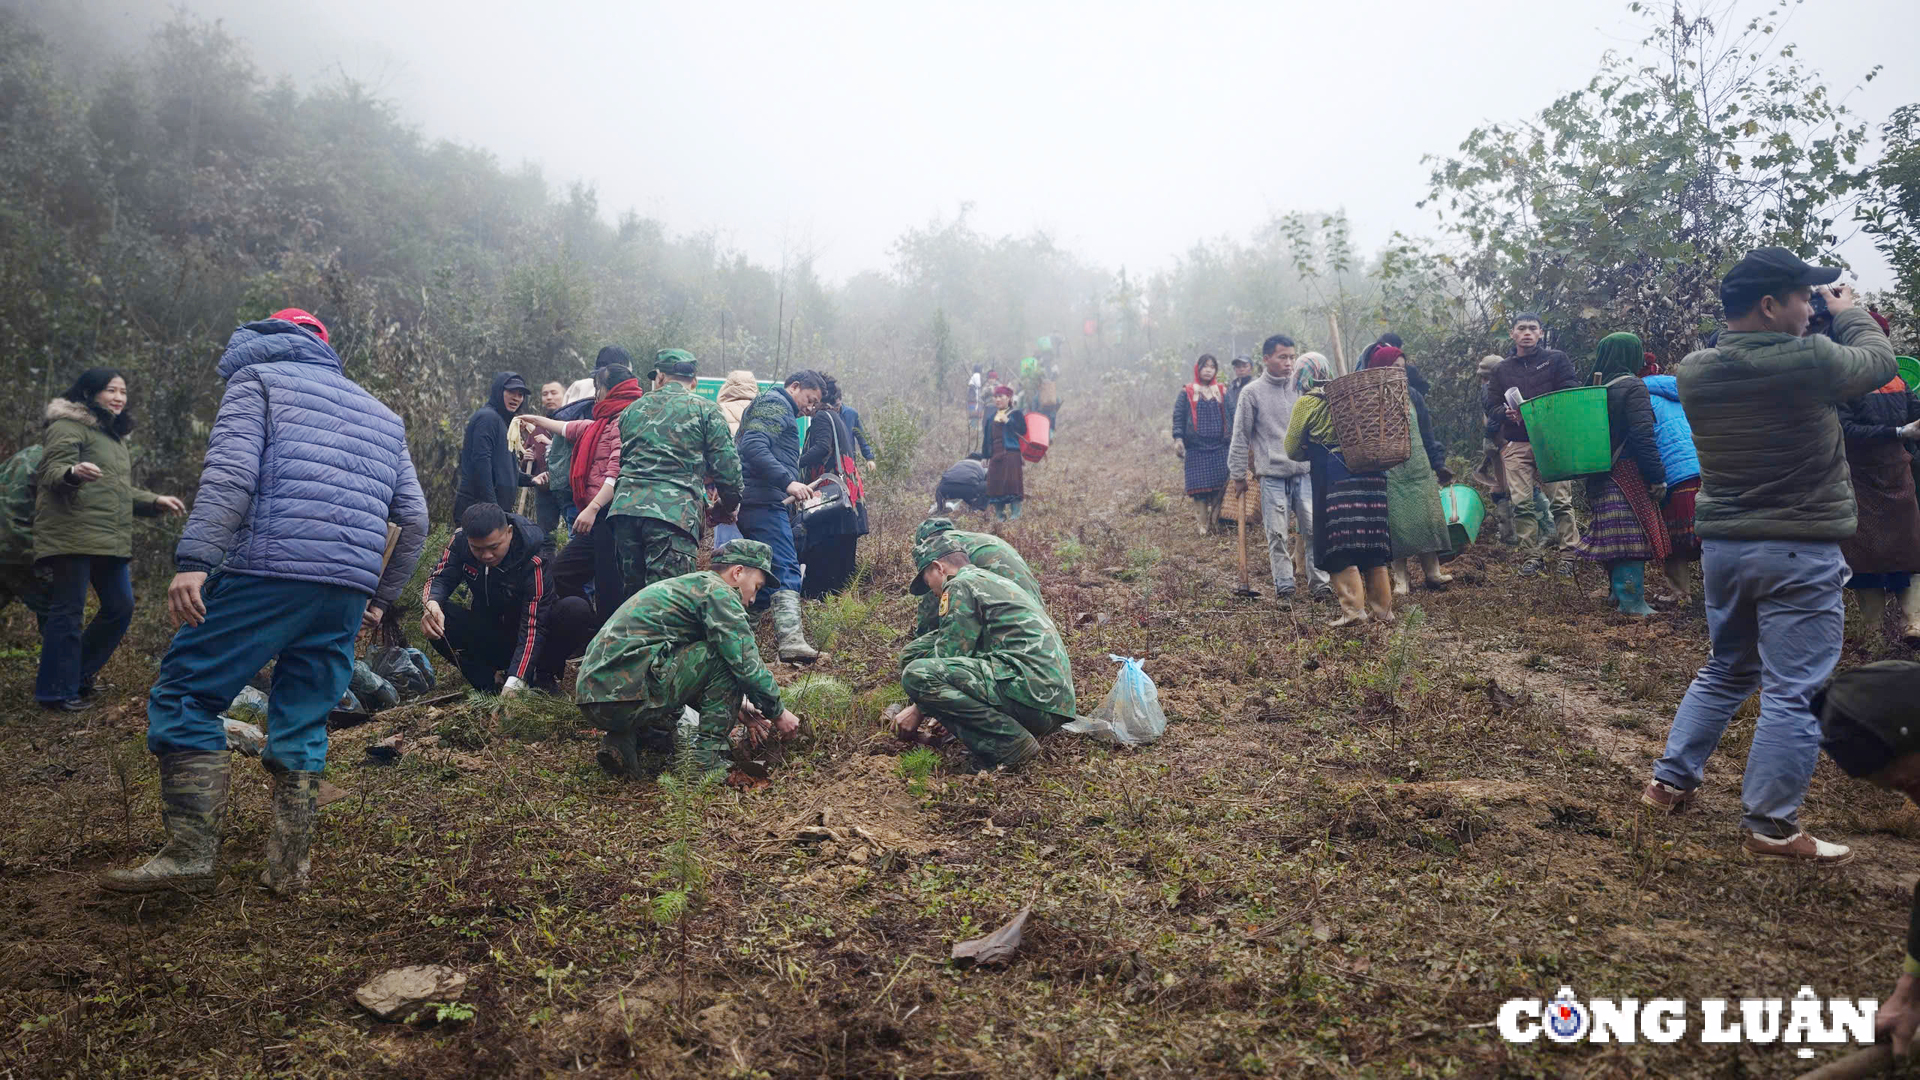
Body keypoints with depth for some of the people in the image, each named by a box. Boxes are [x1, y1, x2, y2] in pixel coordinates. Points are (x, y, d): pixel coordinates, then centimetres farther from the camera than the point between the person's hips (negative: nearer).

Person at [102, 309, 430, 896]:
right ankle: (289, 864, 9)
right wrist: (382, 597, 29)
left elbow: (231, 473, -8)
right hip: (349, 593, 5)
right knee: (302, 723, 12)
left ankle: (192, 853, -1)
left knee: (183, 694, 4)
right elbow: (414, 519, 21)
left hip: (270, 568, -5)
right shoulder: (381, 413, 28)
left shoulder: (258, 376, 12)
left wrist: (194, 560, -14)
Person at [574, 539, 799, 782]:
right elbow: (746, 663, -7)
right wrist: (778, 712, 6)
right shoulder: (717, 591, -1)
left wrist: (738, 708, 30)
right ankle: (708, 757, -3)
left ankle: (625, 742, 11)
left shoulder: (682, 586, 28)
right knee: (722, 656, -2)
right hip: (626, 696, -10)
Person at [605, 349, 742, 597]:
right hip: (675, 512, -4)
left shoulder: (633, 410, 21)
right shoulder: (706, 411, 8)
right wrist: (728, 507, 18)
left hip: (625, 507, 4)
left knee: (633, 593, 12)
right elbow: (727, 465, 3)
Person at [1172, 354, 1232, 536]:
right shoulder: (1187, 392, 5)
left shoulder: (1222, 392, 13)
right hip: (1196, 448, -2)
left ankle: (1215, 521, 5)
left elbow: (1229, 417, 14)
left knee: (1220, 486, -3)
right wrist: (1178, 439, -9)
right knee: (1200, 486, -3)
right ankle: (1204, 524, 3)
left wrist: (1231, 438, 7)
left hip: (1218, 447, 2)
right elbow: (1178, 416, 2)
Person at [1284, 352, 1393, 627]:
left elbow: (1292, 450, 6)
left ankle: (1353, 609, -7)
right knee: (1372, 543, 10)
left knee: (1340, 547, -2)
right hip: (1371, 475, 6)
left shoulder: (1307, 402, 1)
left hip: (1336, 479, -6)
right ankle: (1382, 609, 14)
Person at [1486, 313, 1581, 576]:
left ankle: (1569, 555, 2)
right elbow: (1491, 407, 15)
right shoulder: (1503, 369, 16)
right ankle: (1533, 556, 3)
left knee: (1561, 501, -5)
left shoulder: (1556, 359, 7)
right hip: (1517, 445, 3)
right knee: (1521, 503, -4)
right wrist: (1506, 413, -8)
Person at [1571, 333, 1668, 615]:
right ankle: (1631, 601, -6)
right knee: (1632, 535, -6)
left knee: (1614, 535, 16)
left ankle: (1618, 592, 26)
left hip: (1601, 475, 8)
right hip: (1628, 473, -8)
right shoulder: (1632, 387, -11)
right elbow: (1643, 436, -18)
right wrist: (1658, 477, -14)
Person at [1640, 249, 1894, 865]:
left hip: (1722, 545, 7)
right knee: (1794, 692, 2)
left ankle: (1670, 781, 26)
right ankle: (1771, 826, 8)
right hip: (1800, 554, -6)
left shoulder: (1694, 372, -2)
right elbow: (1880, 363, 3)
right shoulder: (1809, 362, -18)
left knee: (1726, 671, 22)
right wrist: (1849, 314, 19)